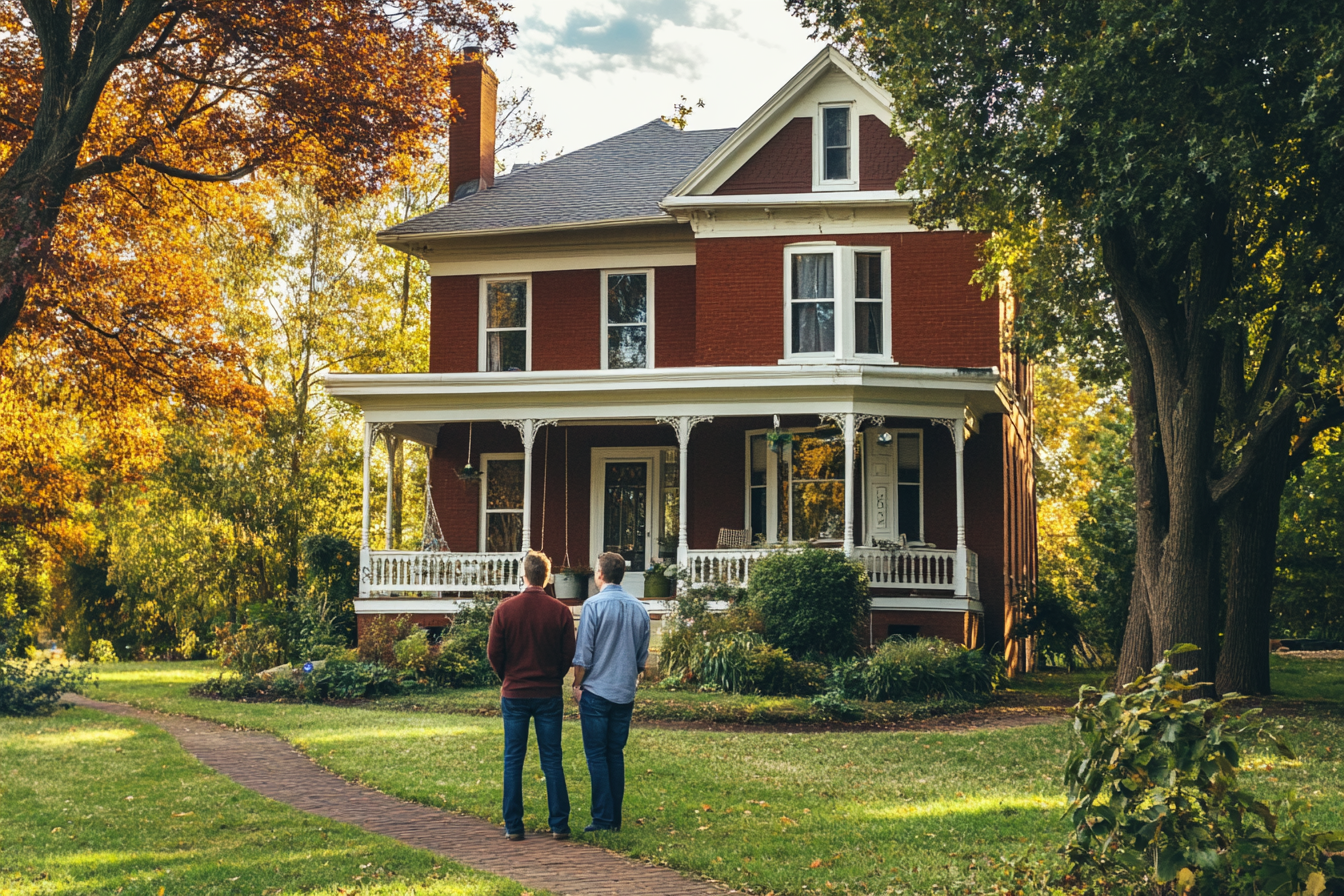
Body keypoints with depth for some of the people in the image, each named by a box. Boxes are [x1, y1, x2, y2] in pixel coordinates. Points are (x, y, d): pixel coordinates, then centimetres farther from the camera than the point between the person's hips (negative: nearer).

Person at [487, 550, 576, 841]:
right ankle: (559, 825, 6)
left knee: (513, 760, 6)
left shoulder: (505, 609, -5)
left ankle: (513, 826, 6)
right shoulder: (560, 611, -5)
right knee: (552, 760, 6)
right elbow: (569, 655, -1)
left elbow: (494, 653, -2)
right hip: (550, 694, 1)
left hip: (514, 695, 0)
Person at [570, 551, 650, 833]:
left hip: (596, 691, -5)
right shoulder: (639, 609, 7)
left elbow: (583, 653, -9)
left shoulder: (594, 605, -9)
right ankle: (615, 818, 11)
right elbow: (643, 656, 14)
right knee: (616, 754, 11)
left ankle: (603, 818, -5)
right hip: (625, 693, 5)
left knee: (597, 755, -2)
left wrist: (577, 685, 2)